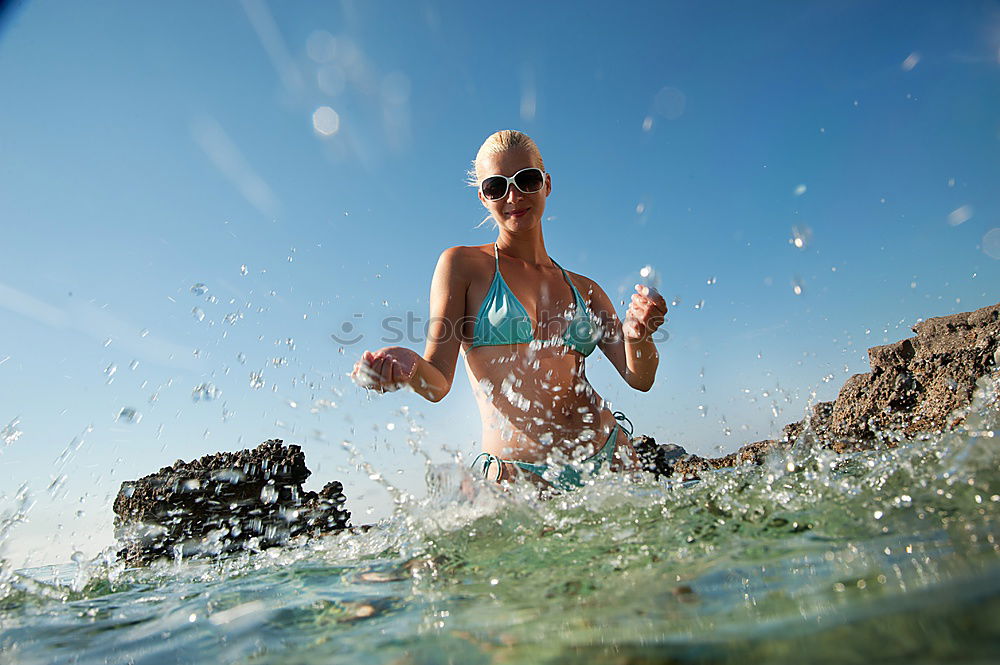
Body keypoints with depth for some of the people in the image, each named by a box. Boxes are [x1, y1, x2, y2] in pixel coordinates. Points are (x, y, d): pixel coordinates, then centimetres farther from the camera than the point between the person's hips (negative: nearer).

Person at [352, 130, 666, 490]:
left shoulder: (584, 289, 11)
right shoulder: (463, 265, 0)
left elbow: (640, 378, 5)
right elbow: (437, 382, -5)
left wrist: (637, 336, -16)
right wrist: (409, 366, -27)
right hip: (519, 475, -3)